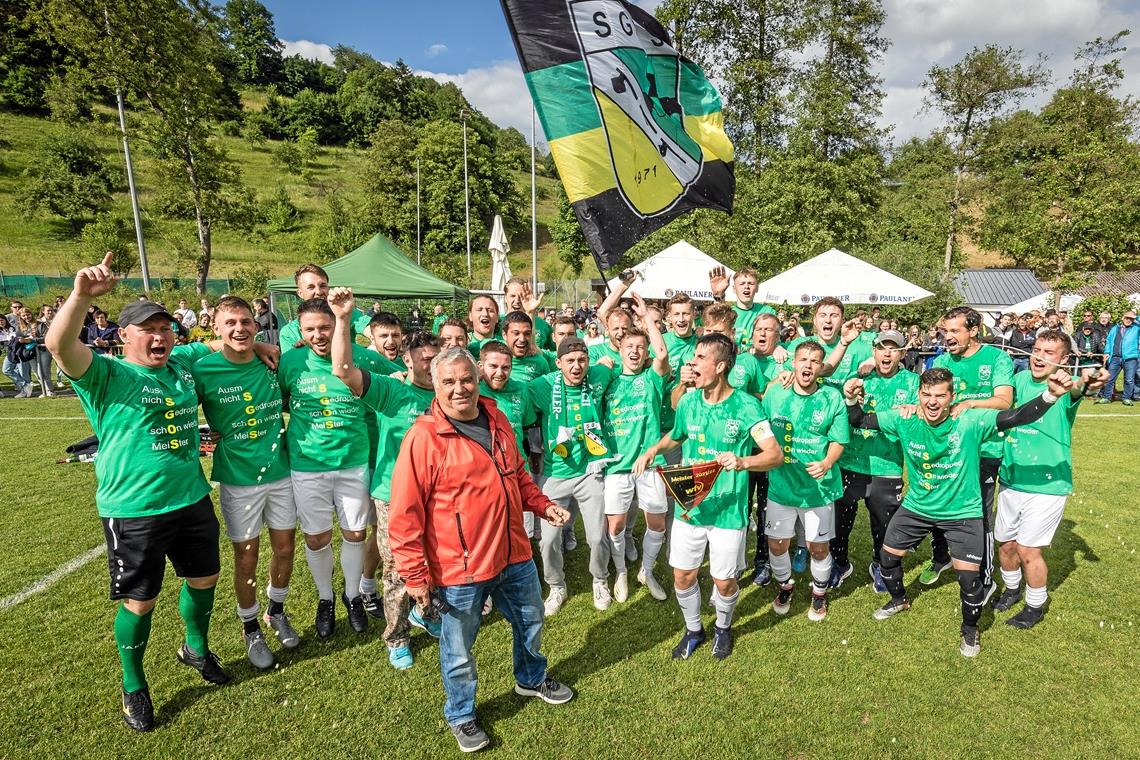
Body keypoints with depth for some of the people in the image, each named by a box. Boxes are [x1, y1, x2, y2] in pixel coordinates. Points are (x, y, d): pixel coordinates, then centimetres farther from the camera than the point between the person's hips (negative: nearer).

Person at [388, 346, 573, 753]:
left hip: (515, 556, 6)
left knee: (530, 621, 26)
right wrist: (415, 575, -15)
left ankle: (532, 678, 55)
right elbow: (404, 516, -18)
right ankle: (461, 715, 44)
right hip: (459, 570, -6)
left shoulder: (497, 421, 1)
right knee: (458, 650, 15)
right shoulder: (423, 437, -20)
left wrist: (542, 505, 3)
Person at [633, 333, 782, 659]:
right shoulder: (688, 402, -1)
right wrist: (652, 450, 3)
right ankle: (693, 630, 40)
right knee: (683, 575, 11)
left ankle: (723, 627, 43)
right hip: (689, 506, 4)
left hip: (728, 510, -3)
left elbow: (775, 453, -20)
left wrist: (743, 461, -38)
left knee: (724, 582, 10)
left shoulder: (745, 406, -14)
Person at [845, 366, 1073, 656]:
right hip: (917, 506, 3)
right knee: (887, 556, 13)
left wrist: (1050, 395, -50)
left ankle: (970, 628, 26)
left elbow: (1016, 417, -33)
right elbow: (859, 421, -11)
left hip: (962, 512, -3)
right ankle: (899, 599, 47)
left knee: (969, 575, -7)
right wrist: (852, 399, -31)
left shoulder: (970, 422, -23)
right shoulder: (904, 419, -15)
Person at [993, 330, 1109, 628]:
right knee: (1005, 542, 16)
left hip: (1047, 484, -5)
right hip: (1010, 480, 5)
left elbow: (1075, 390, -37)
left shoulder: (1065, 385, -15)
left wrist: (1085, 383, -59)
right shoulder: (1021, 379, 1)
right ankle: (1012, 589, 42)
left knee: (1028, 549, 0)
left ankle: (1036, 606, 25)